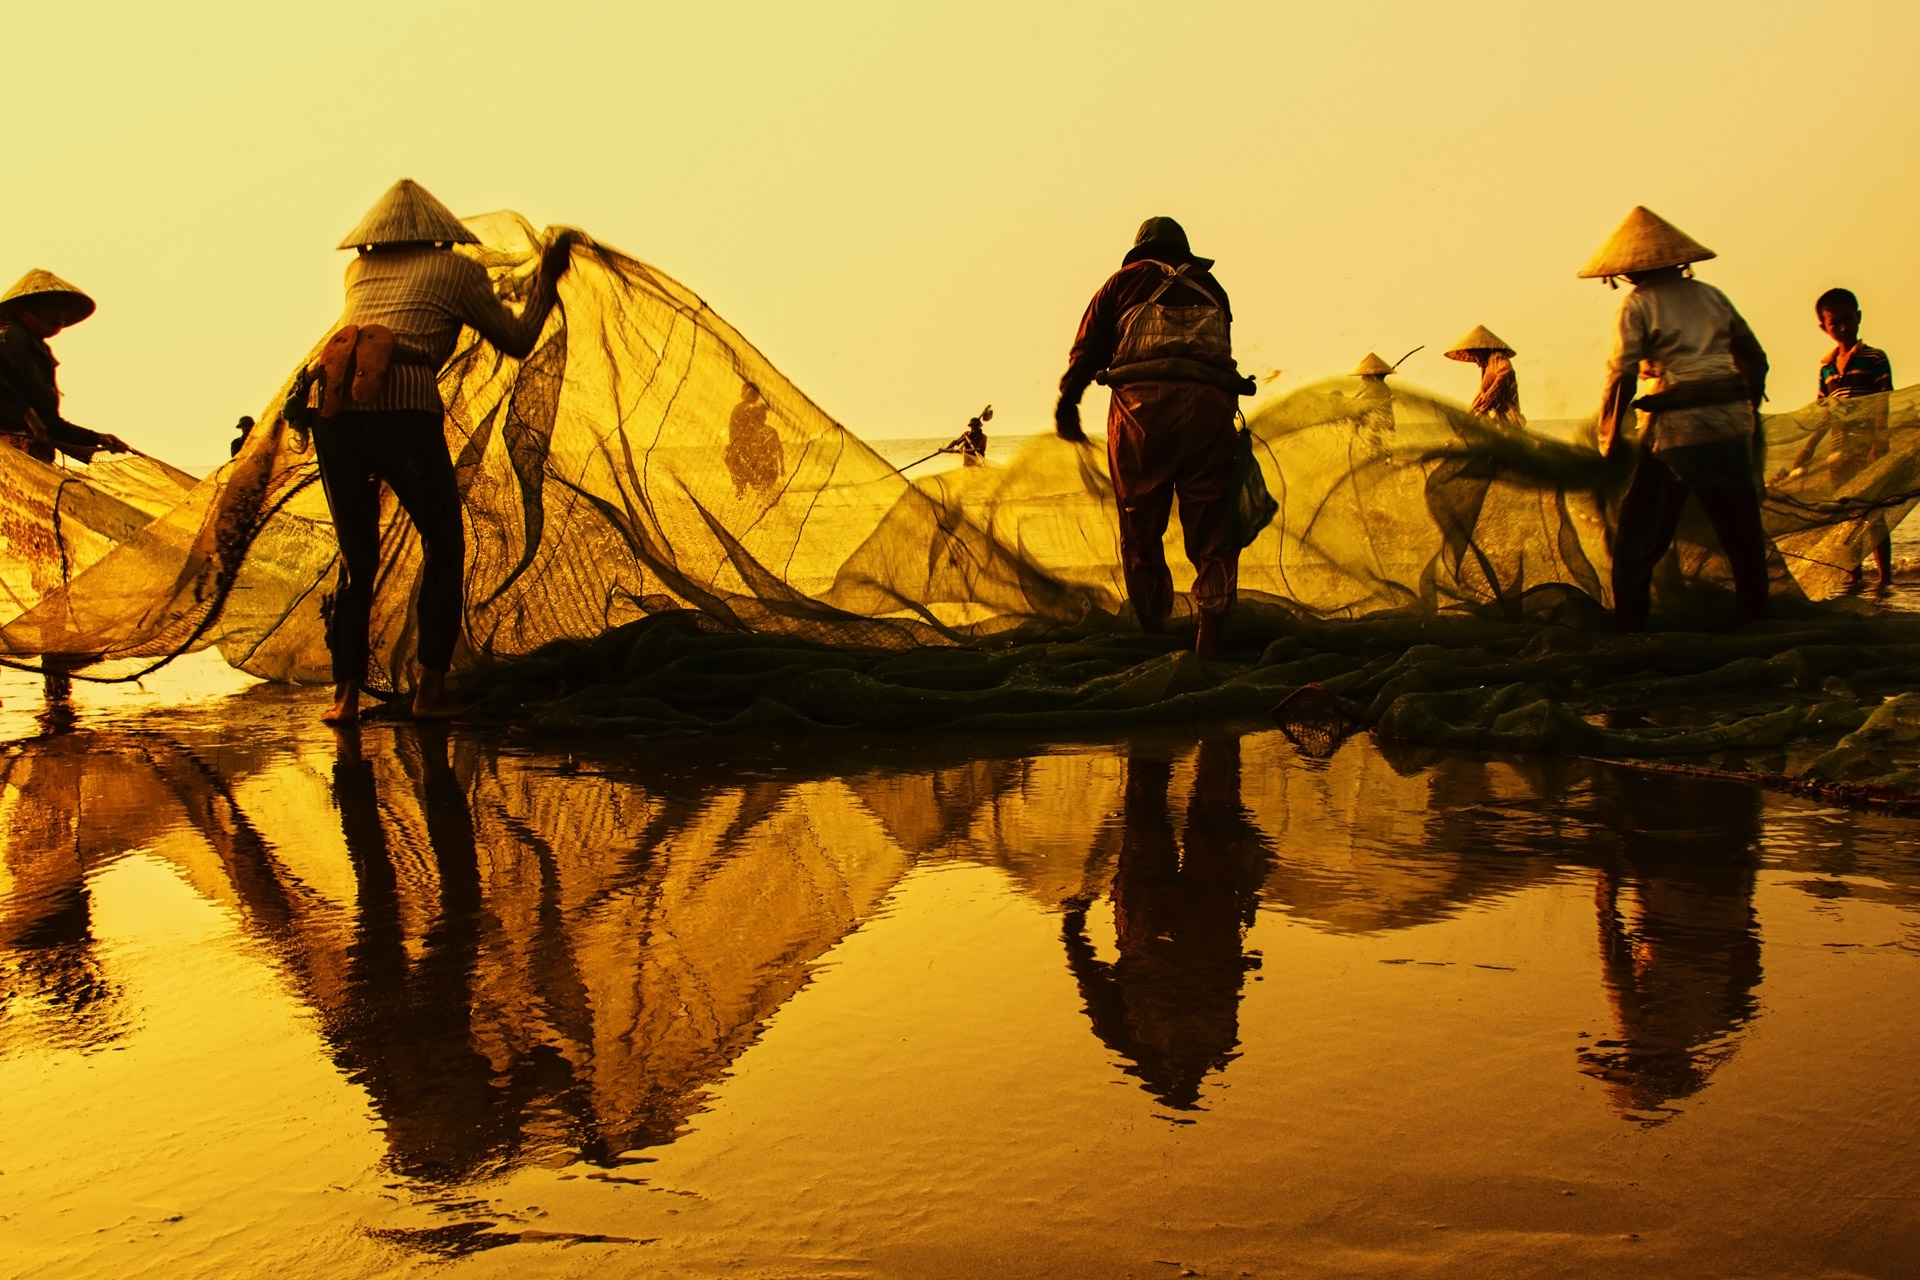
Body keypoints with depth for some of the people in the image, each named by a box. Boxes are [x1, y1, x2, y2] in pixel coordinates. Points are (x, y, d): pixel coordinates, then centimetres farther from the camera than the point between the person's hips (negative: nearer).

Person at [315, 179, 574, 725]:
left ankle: (346, 694, 8)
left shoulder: (357, 270, 26)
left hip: (332, 407, 4)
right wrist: (548, 278, 31)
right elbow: (518, 342, 19)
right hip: (403, 410, -4)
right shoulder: (457, 270, 14)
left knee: (357, 559, 15)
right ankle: (430, 691, 7)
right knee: (444, 547, 13)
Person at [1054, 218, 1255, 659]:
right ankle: (1209, 634, -8)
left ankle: (1152, 633, 5)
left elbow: (1088, 345, 12)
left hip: (1141, 404, -1)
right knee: (1210, 524, 4)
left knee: (1140, 528, 6)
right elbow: (1220, 353, 21)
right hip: (1209, 404, 2)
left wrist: (1067, 403, 17)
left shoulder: (1127, 279, 17)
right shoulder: (1211, 288, 24)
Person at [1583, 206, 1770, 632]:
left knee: (1639, 535, 4)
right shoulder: (1711, 296, 13)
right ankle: (1755, 616, 17)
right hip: (1731, 421, 5)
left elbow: (1622, 375, -10)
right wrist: (1750, 408, 28)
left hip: (1677, 426, -5)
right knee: (1741, 529, 12)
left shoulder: (1638, 304, -2)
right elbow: (1754, 357, 16)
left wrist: (1610, 437, -3)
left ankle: (1631, 625, 3)